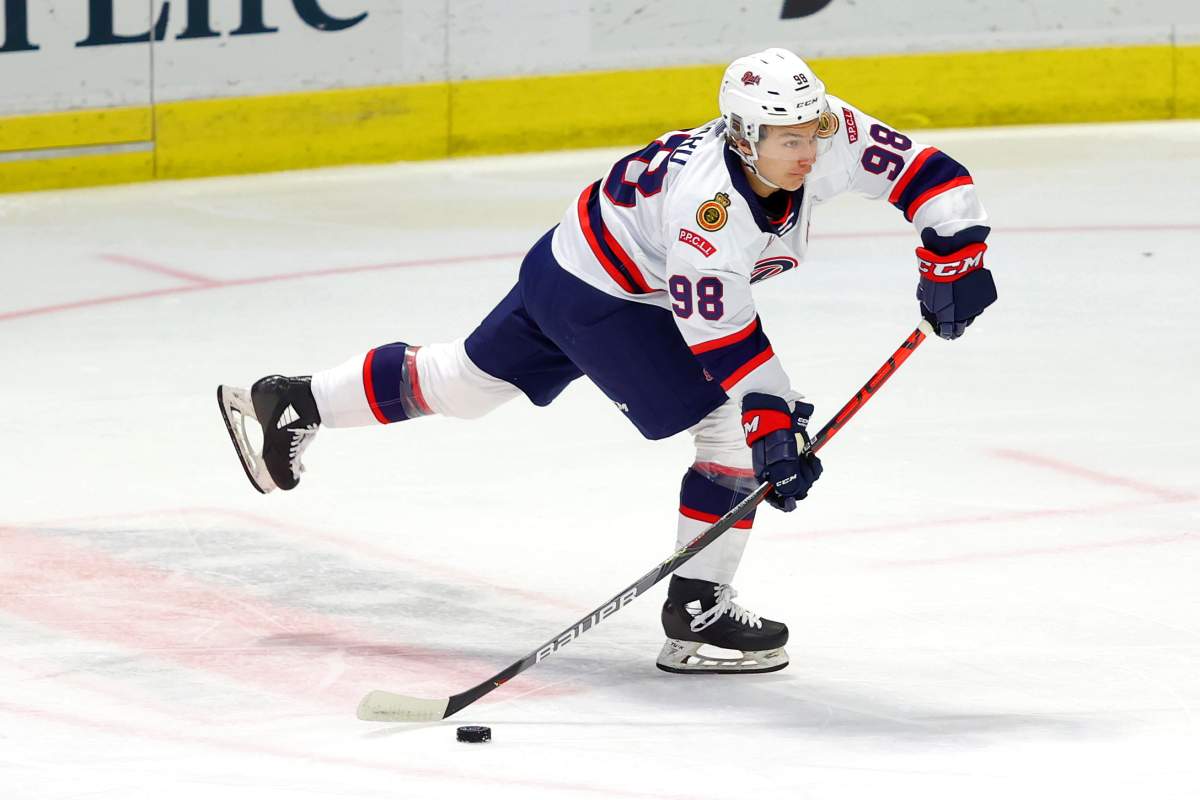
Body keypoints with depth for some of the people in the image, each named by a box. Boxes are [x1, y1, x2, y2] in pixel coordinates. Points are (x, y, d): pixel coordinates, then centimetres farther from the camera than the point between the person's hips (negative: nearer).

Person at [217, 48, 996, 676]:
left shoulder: (824, 132, -18)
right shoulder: (707, 198, -37)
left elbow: (923, 169, -12)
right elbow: (722, 336, -34)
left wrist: (954, 256, -20)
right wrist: (772, 423, -35)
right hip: (601, 298, -9)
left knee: (466, 380, 23)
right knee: (735, 420, -13)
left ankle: (293, 404, 36)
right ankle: (697, 615, -5)